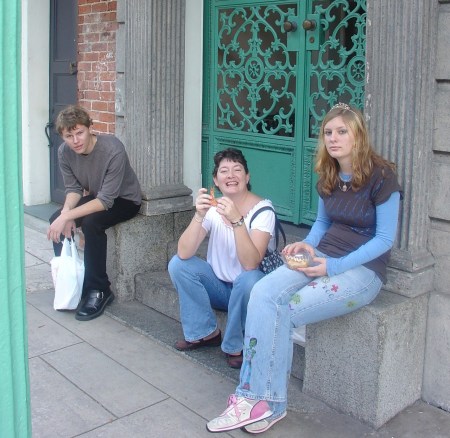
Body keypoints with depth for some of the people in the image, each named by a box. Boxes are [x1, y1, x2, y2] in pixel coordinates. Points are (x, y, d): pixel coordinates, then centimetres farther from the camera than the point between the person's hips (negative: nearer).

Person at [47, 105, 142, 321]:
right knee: (56, 220, -12)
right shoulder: (64, 152, -13)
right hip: (95, 196, 7)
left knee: (91, 223, -31)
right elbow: (73, 188, -4)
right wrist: (66, 212, -25)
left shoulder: (113, 150, -32)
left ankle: (99, 290, -17)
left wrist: (67, 216, -36)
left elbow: (106, 201, -32)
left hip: (124, 200, -6)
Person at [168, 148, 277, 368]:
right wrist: (199, 216, -34)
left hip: (251, 289, -4)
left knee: (248, 279, -36)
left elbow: (250, 264, -32)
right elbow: (184, 253, -20)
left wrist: (236, 220, -42)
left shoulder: (263, 209, -19)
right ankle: (205, 332, 0)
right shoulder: (212, 207, -8)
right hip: (219, 286, 4)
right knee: (177, 264, -16)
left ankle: (235, 345, -9)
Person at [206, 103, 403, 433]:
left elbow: (385, 239, -11)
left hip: (363, 269, -6)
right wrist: (307, 244, -2)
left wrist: (335, 266, -19)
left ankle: (268, 401, -8)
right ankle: (252, 397, -21)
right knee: (263, 293, -23)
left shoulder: (381, 176, -11)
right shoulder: (328, 176, 9)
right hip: (322, 257, 6)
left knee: (280, 314, -24)